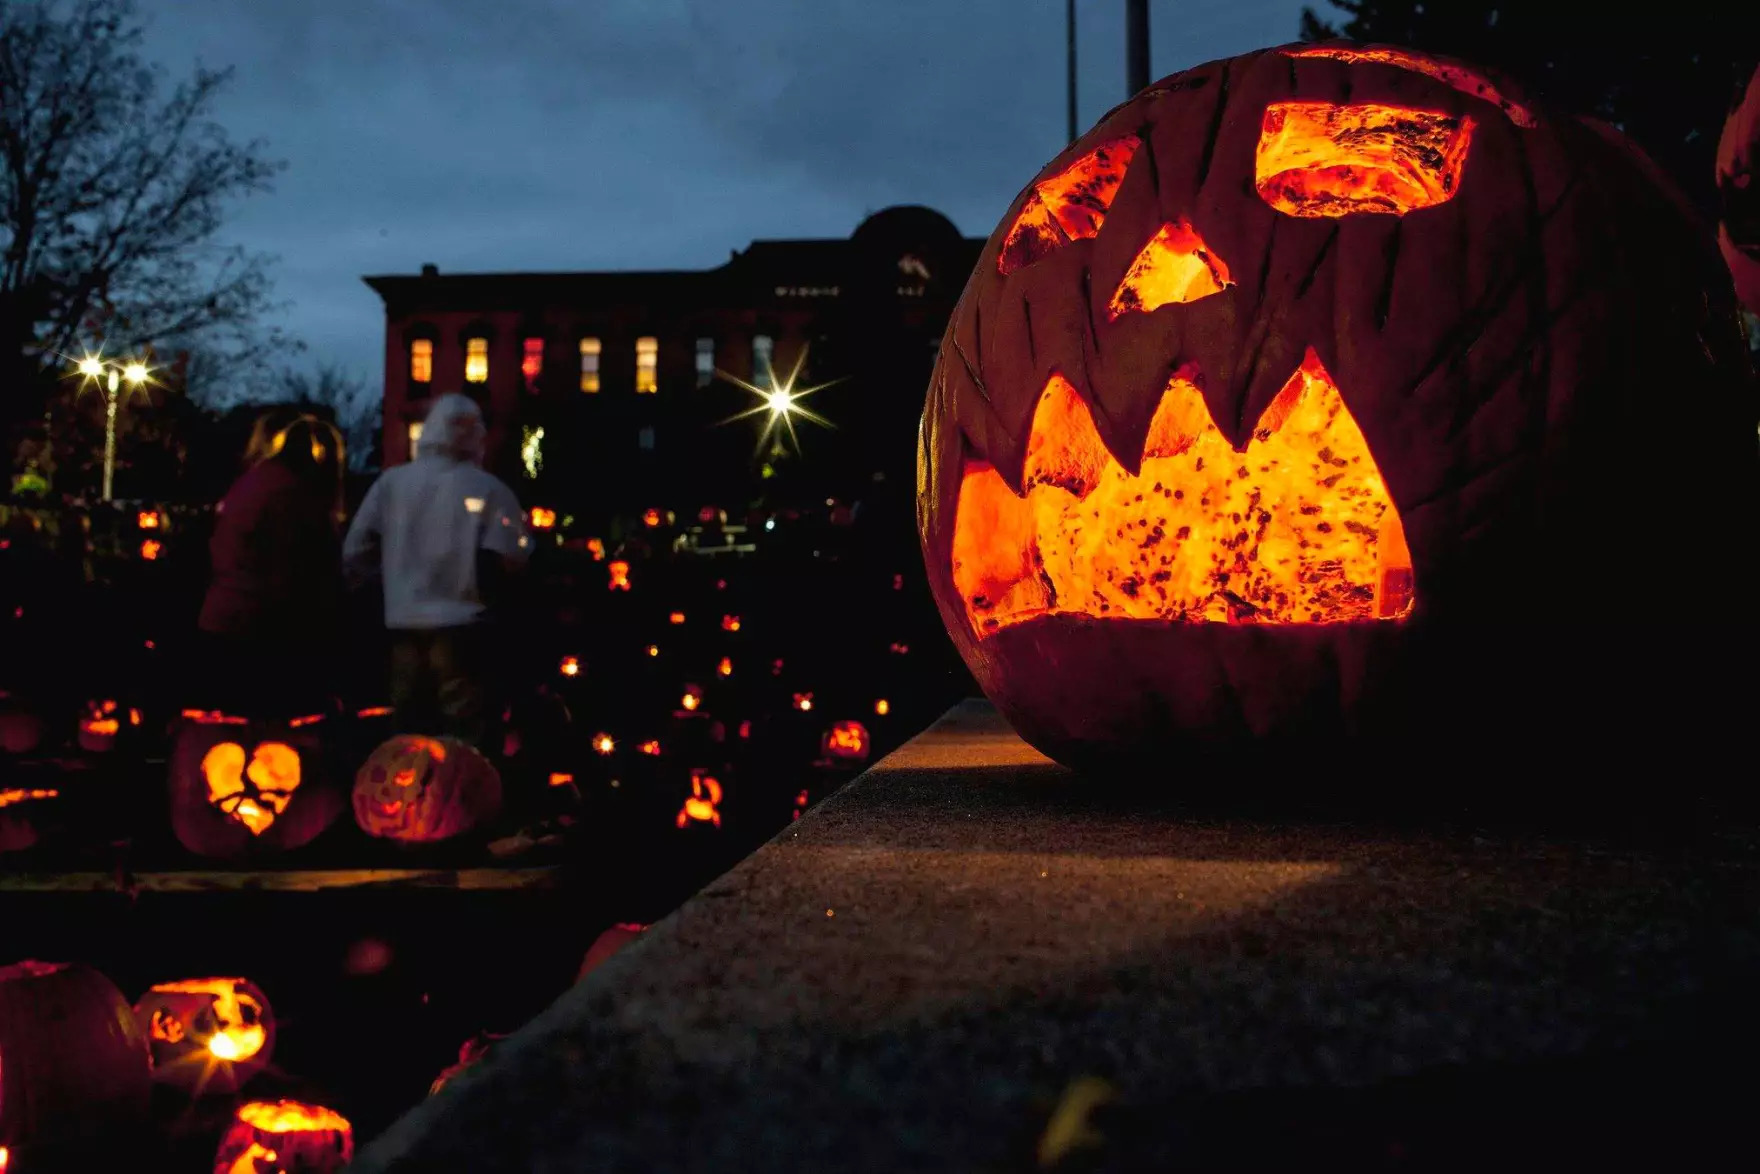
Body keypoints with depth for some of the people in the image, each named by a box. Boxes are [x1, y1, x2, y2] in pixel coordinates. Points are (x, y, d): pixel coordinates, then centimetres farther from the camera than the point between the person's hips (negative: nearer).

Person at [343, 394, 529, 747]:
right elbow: (509, 560, -12)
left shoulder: (391, 482, 4)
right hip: (461, 624, -4)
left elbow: (355, 553, 5)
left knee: (410, 736, 14)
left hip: (404, 624, 4)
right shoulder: (487, 489, -7)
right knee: (464, 742, 1)